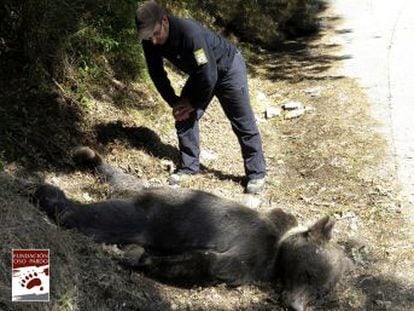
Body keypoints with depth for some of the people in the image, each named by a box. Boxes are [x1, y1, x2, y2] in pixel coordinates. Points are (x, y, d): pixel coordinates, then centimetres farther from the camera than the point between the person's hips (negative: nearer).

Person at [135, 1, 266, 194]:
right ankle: (189, 166, 18)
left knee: (243, 125, -4)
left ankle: (256, 174, 7)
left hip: (228, 68, -7)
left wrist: (194, 104, -21)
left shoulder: (190, 32, -39)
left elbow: (209, 75, -35)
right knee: (184, 118, 2)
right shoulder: (150, 41, -18)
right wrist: (174, 102, -8)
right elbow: (156, 73, -4)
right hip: (200, 73, 7)